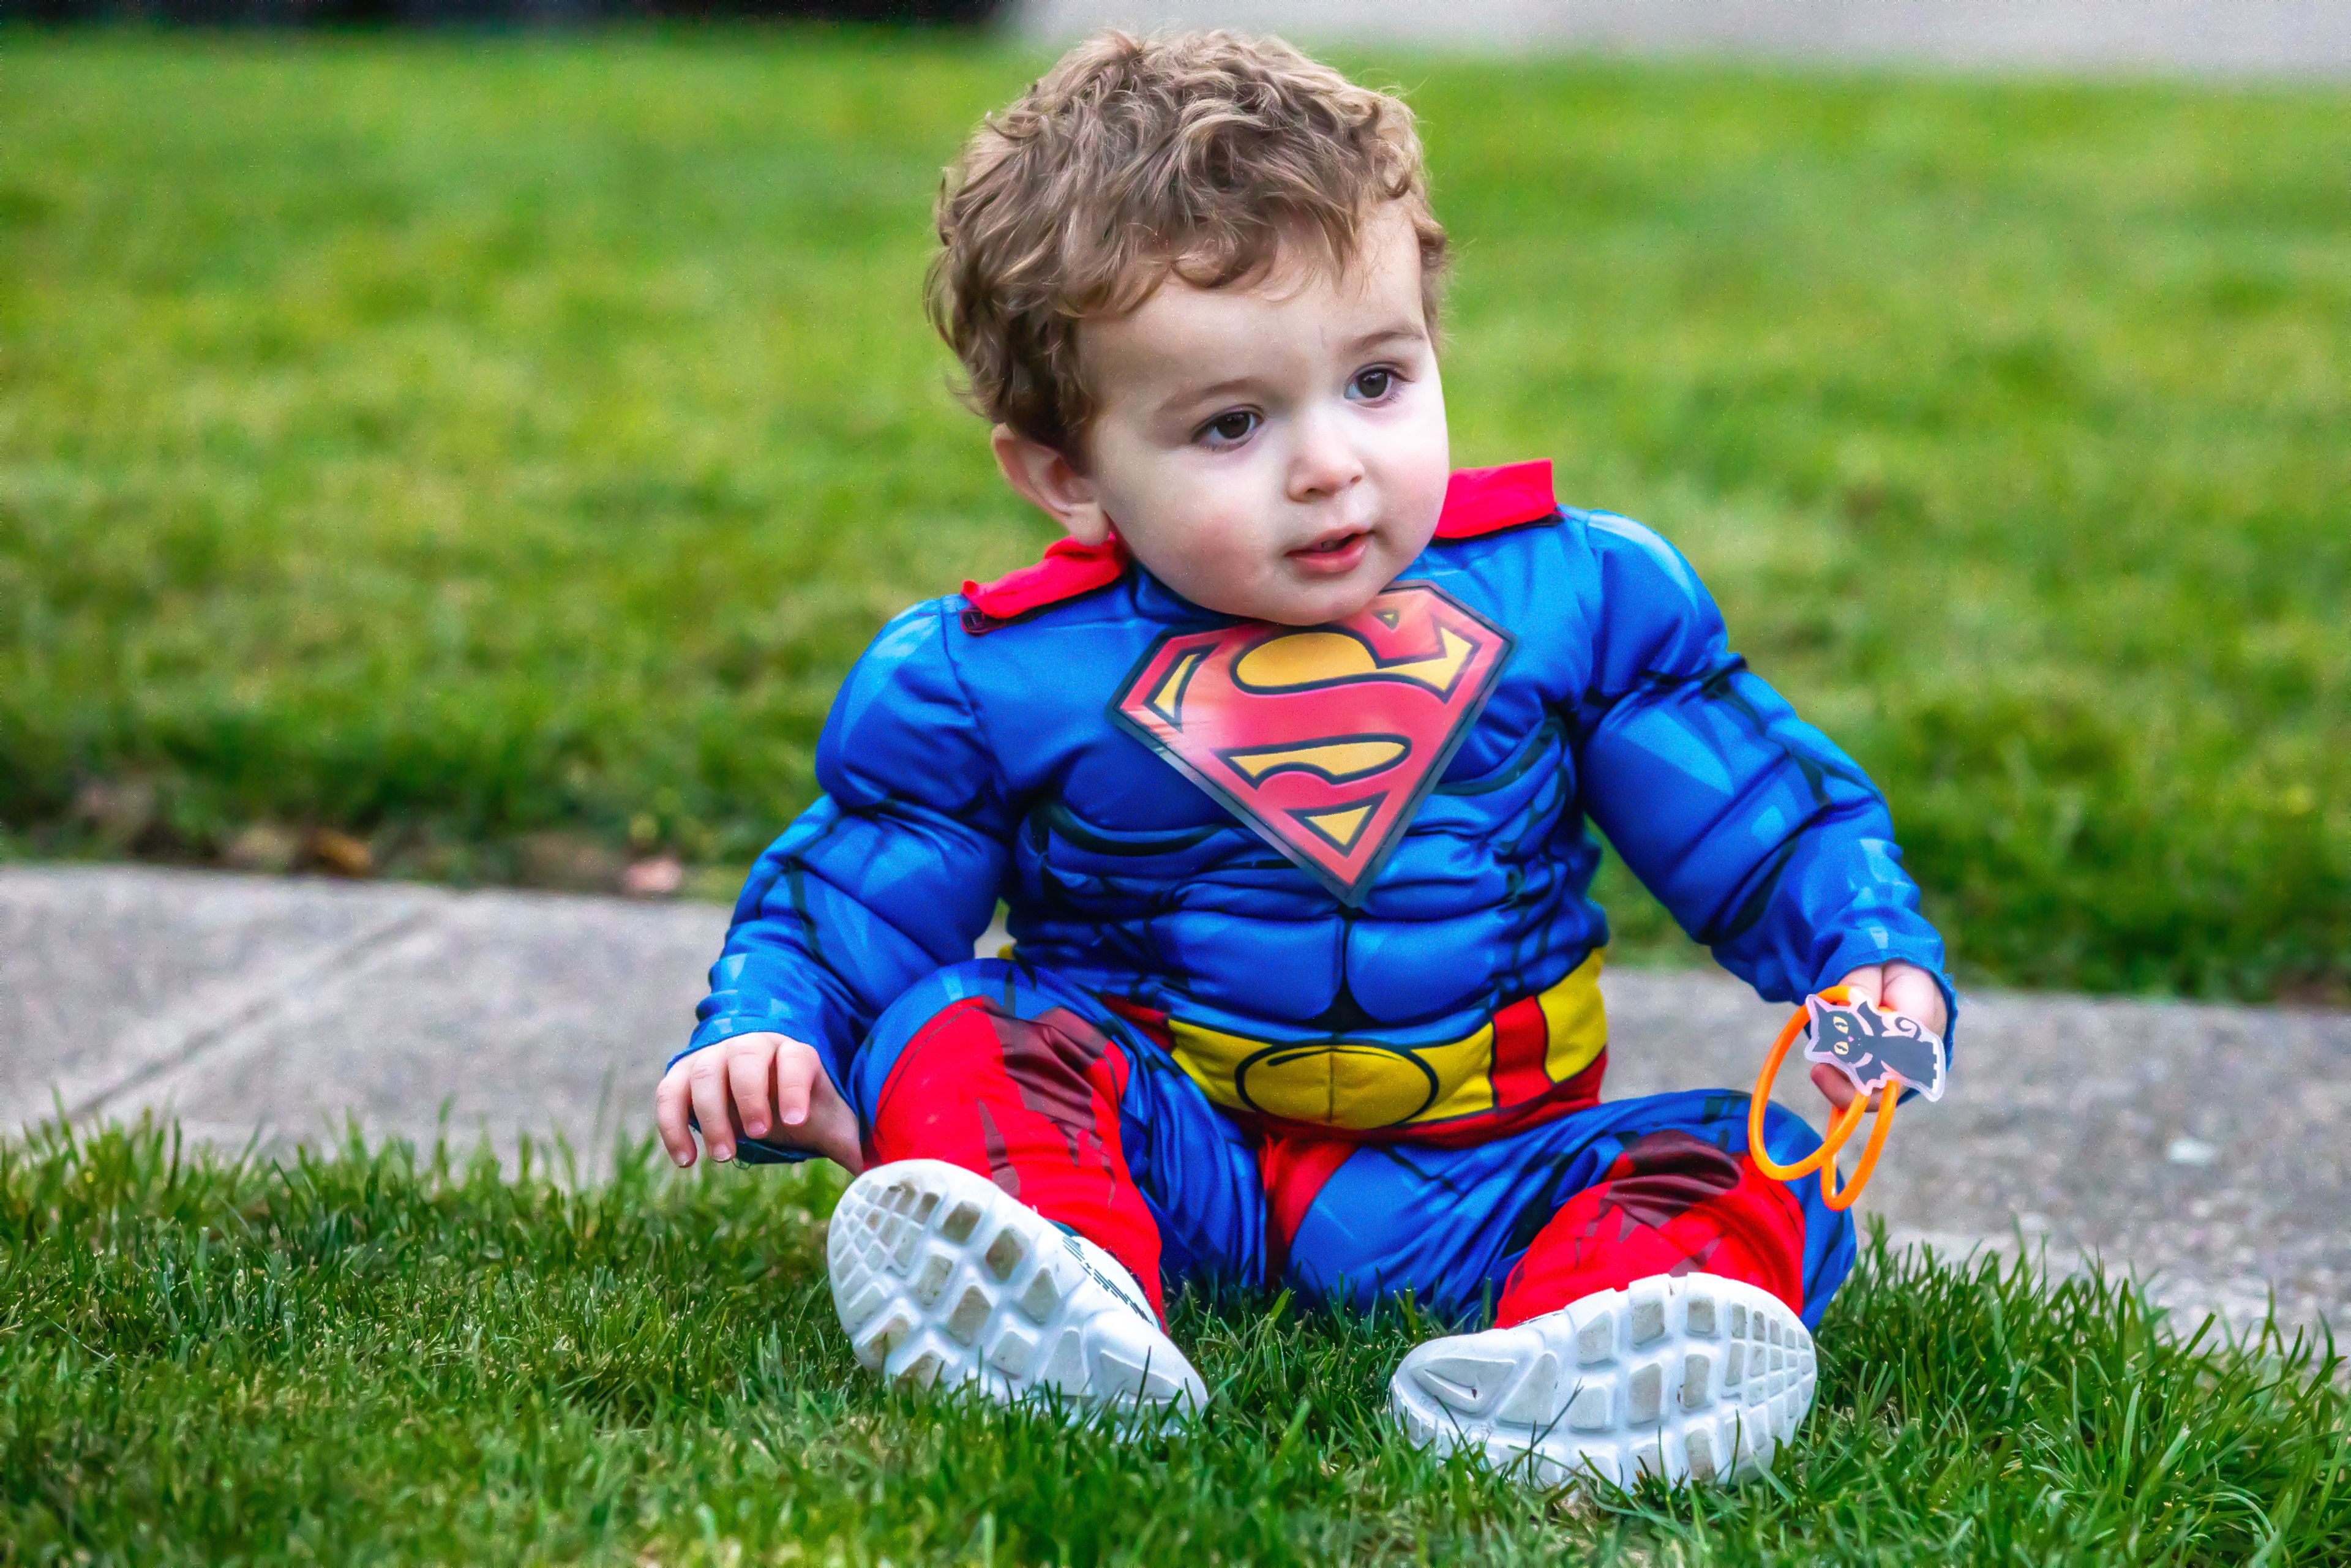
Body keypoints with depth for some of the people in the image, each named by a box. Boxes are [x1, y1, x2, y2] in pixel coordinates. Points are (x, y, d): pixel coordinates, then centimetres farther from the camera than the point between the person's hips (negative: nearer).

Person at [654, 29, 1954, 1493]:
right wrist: (768, 1046, -15)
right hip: (1168, 1146, 0)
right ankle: (1072, 1306, -52)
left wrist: (1878, 961, -10)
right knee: (952, 1030, -24)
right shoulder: (986, 686, -4)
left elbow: (1774, 817, 8)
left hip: (1465, 1179, 1)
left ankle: (1548, 1372, -53)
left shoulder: (1571, 593, -1)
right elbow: (831, 908, 5)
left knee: (1755, 1174, -23)